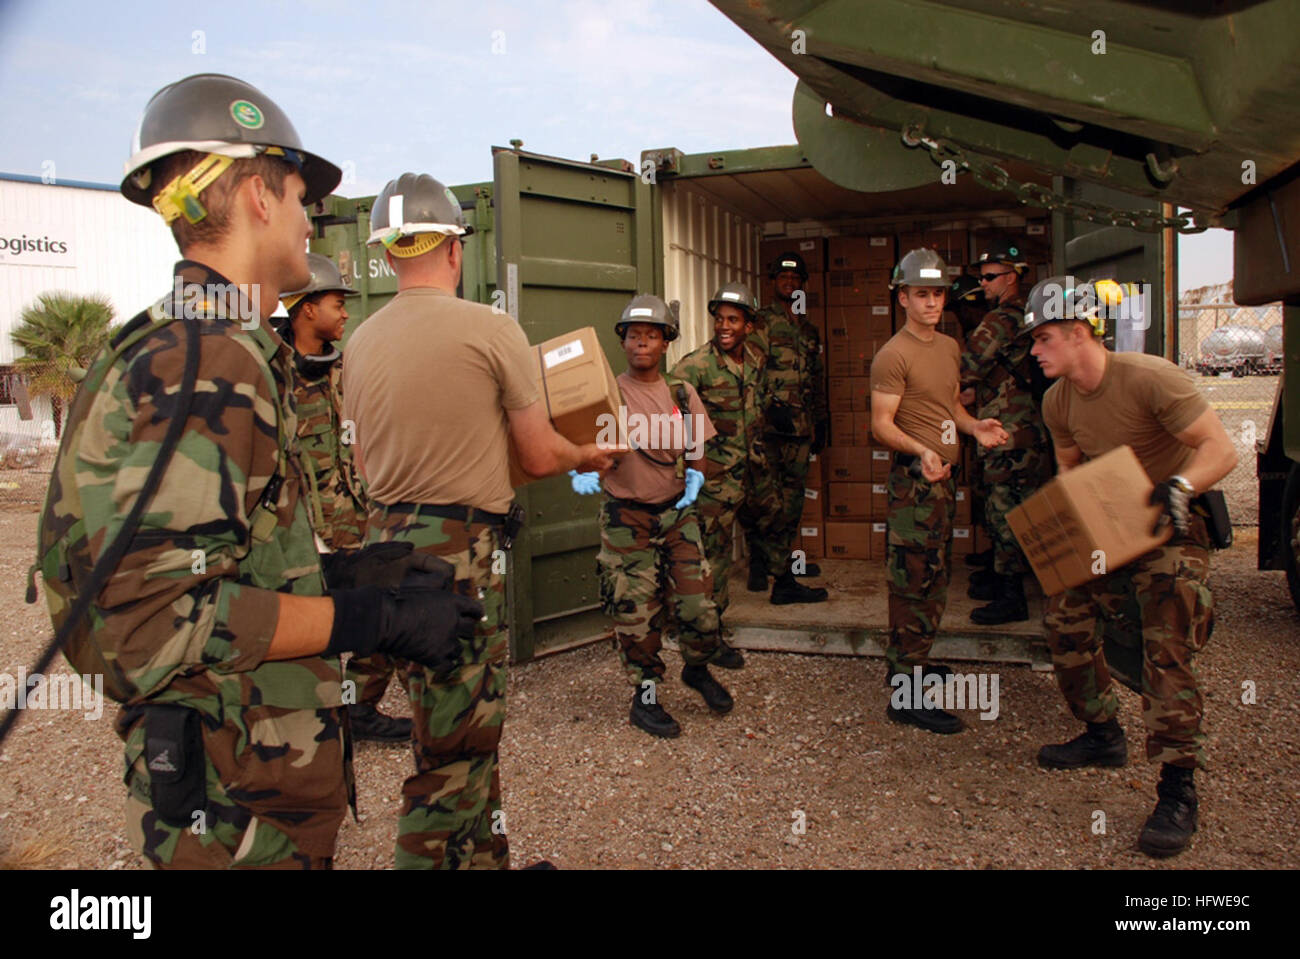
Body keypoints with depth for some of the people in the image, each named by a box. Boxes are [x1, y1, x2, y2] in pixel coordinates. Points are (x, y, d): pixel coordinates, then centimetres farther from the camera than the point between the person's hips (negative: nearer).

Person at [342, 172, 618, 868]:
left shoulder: (360, 343, 9)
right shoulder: (490, 329, -9)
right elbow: (540, 457, -5)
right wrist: (590, 456, 16)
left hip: (387, 540, 7)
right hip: (461, 549, -7)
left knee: (470, 728, 20)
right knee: (453, 747, 3)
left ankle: (486, 858, 33)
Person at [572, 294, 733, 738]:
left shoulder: (682, 393, 6)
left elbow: (699, 448, 14)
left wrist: (695, 474, -6)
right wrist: (581, 472, -32)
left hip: (677, 513, 3)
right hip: (627, 519, -3)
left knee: (699, 606, 2)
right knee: (637, 614, 2)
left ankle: (697, 669, 32)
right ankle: (645, 698, 22)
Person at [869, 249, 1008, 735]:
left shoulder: (949, 347, 15)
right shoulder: (893, 355, -13)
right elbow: (881, 424, -16)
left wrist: (973, 427, 4)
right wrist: (921, 450, -33)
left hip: (944, 473, 9)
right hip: (915, 476, -9)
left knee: (932, 580, 17)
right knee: (918, 584, -9)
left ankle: (909, 662, 31)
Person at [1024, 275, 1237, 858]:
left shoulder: (1150, 378, -22)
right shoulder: (1058, 402, 0)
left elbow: (1221, 450, -21)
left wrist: (1178, 488, -38)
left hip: (1171, 525, -7)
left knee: (1167, 647, -17)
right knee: (1065, 620, 6)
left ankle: (1178, 792, -7)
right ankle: (1103, 737, 26)